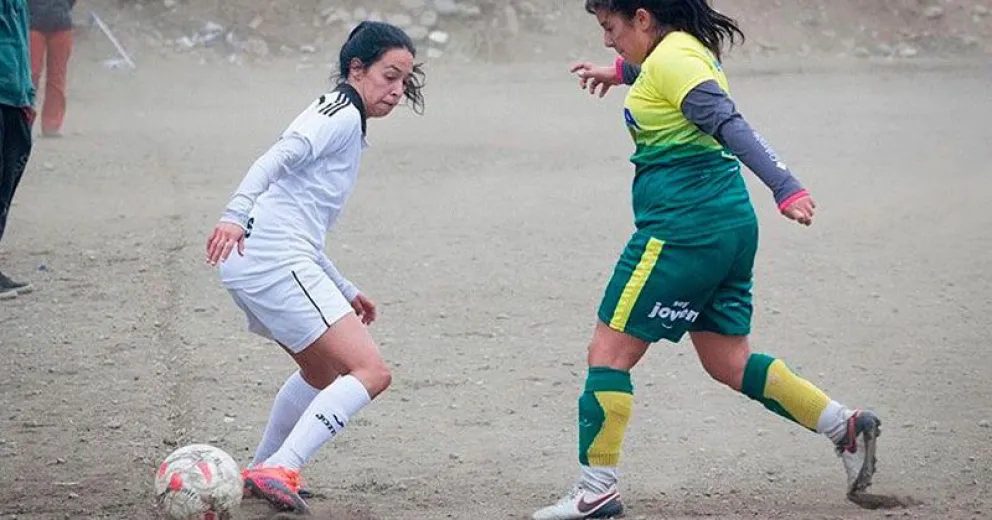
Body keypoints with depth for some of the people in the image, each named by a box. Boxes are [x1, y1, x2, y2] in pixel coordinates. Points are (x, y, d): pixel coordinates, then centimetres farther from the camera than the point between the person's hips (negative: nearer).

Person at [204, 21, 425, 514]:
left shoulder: (335, 115, 27)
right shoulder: (342, 114, -4)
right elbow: (276, 160, -22)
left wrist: (345, 291, 32)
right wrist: (236, 215, -37)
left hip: (253, 266, 11)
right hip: (277, 264, -11)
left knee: (322, 371, 30)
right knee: (370, 372, -15)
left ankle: (261, 472, 35)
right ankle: (278, 471, -24)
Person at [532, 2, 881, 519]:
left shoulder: (670, 59, -14)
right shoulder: (688, 48, 14)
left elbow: (729, 124, -26)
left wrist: (784, 187, -35)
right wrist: (618, 72, 56)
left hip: (681, 229, -10)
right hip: (729, 223, 10)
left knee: (608, 351, -2)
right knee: (728, 362, 16)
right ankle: (844, 425, 11)